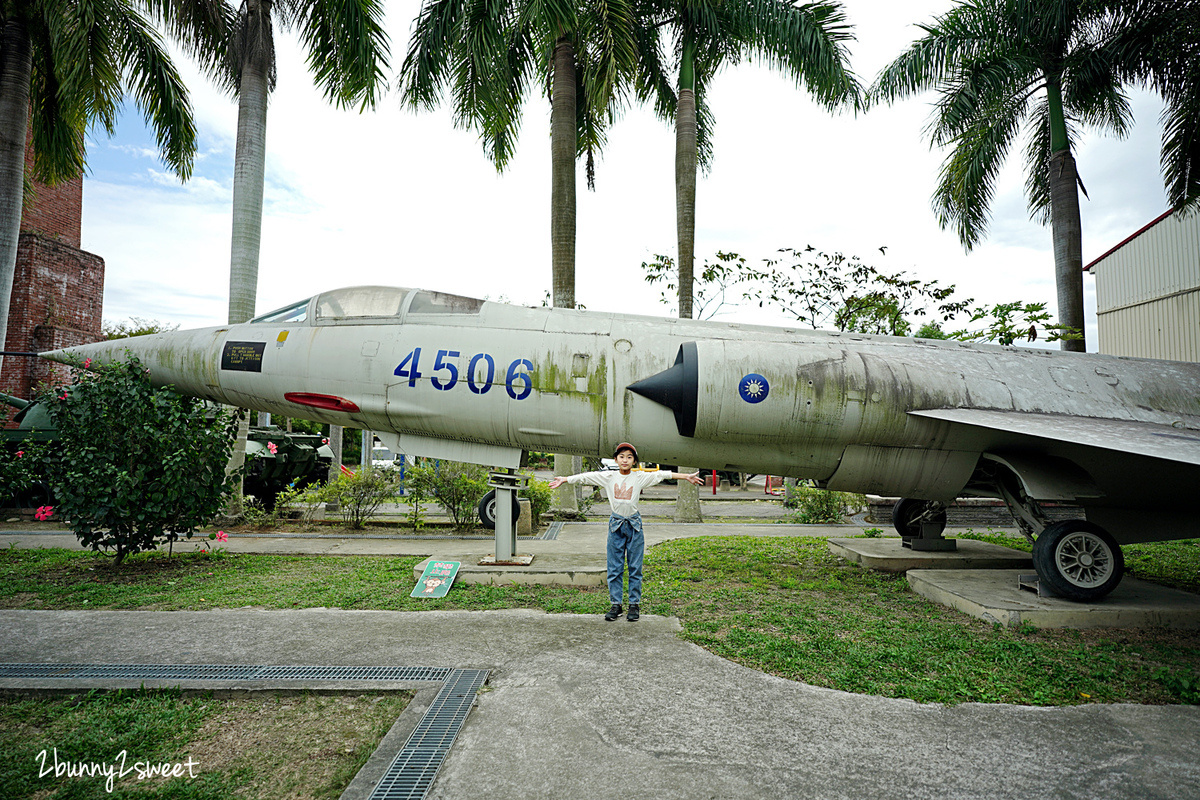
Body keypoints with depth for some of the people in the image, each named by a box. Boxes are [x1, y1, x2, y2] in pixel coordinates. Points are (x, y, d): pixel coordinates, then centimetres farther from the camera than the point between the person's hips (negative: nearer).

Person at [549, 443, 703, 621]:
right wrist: (565, 479, 5)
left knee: (635, 567, 4)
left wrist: (686, 477, -5)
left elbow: (661, 475, -3)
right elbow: (585, 477, 4)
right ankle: (615, 604, 15)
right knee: (614, 568, 5)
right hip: (615, 524, 1)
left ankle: (635, 604, 15)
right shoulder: (608, 477, 2)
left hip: (634, 524, -1)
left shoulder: (640, 477, -1)